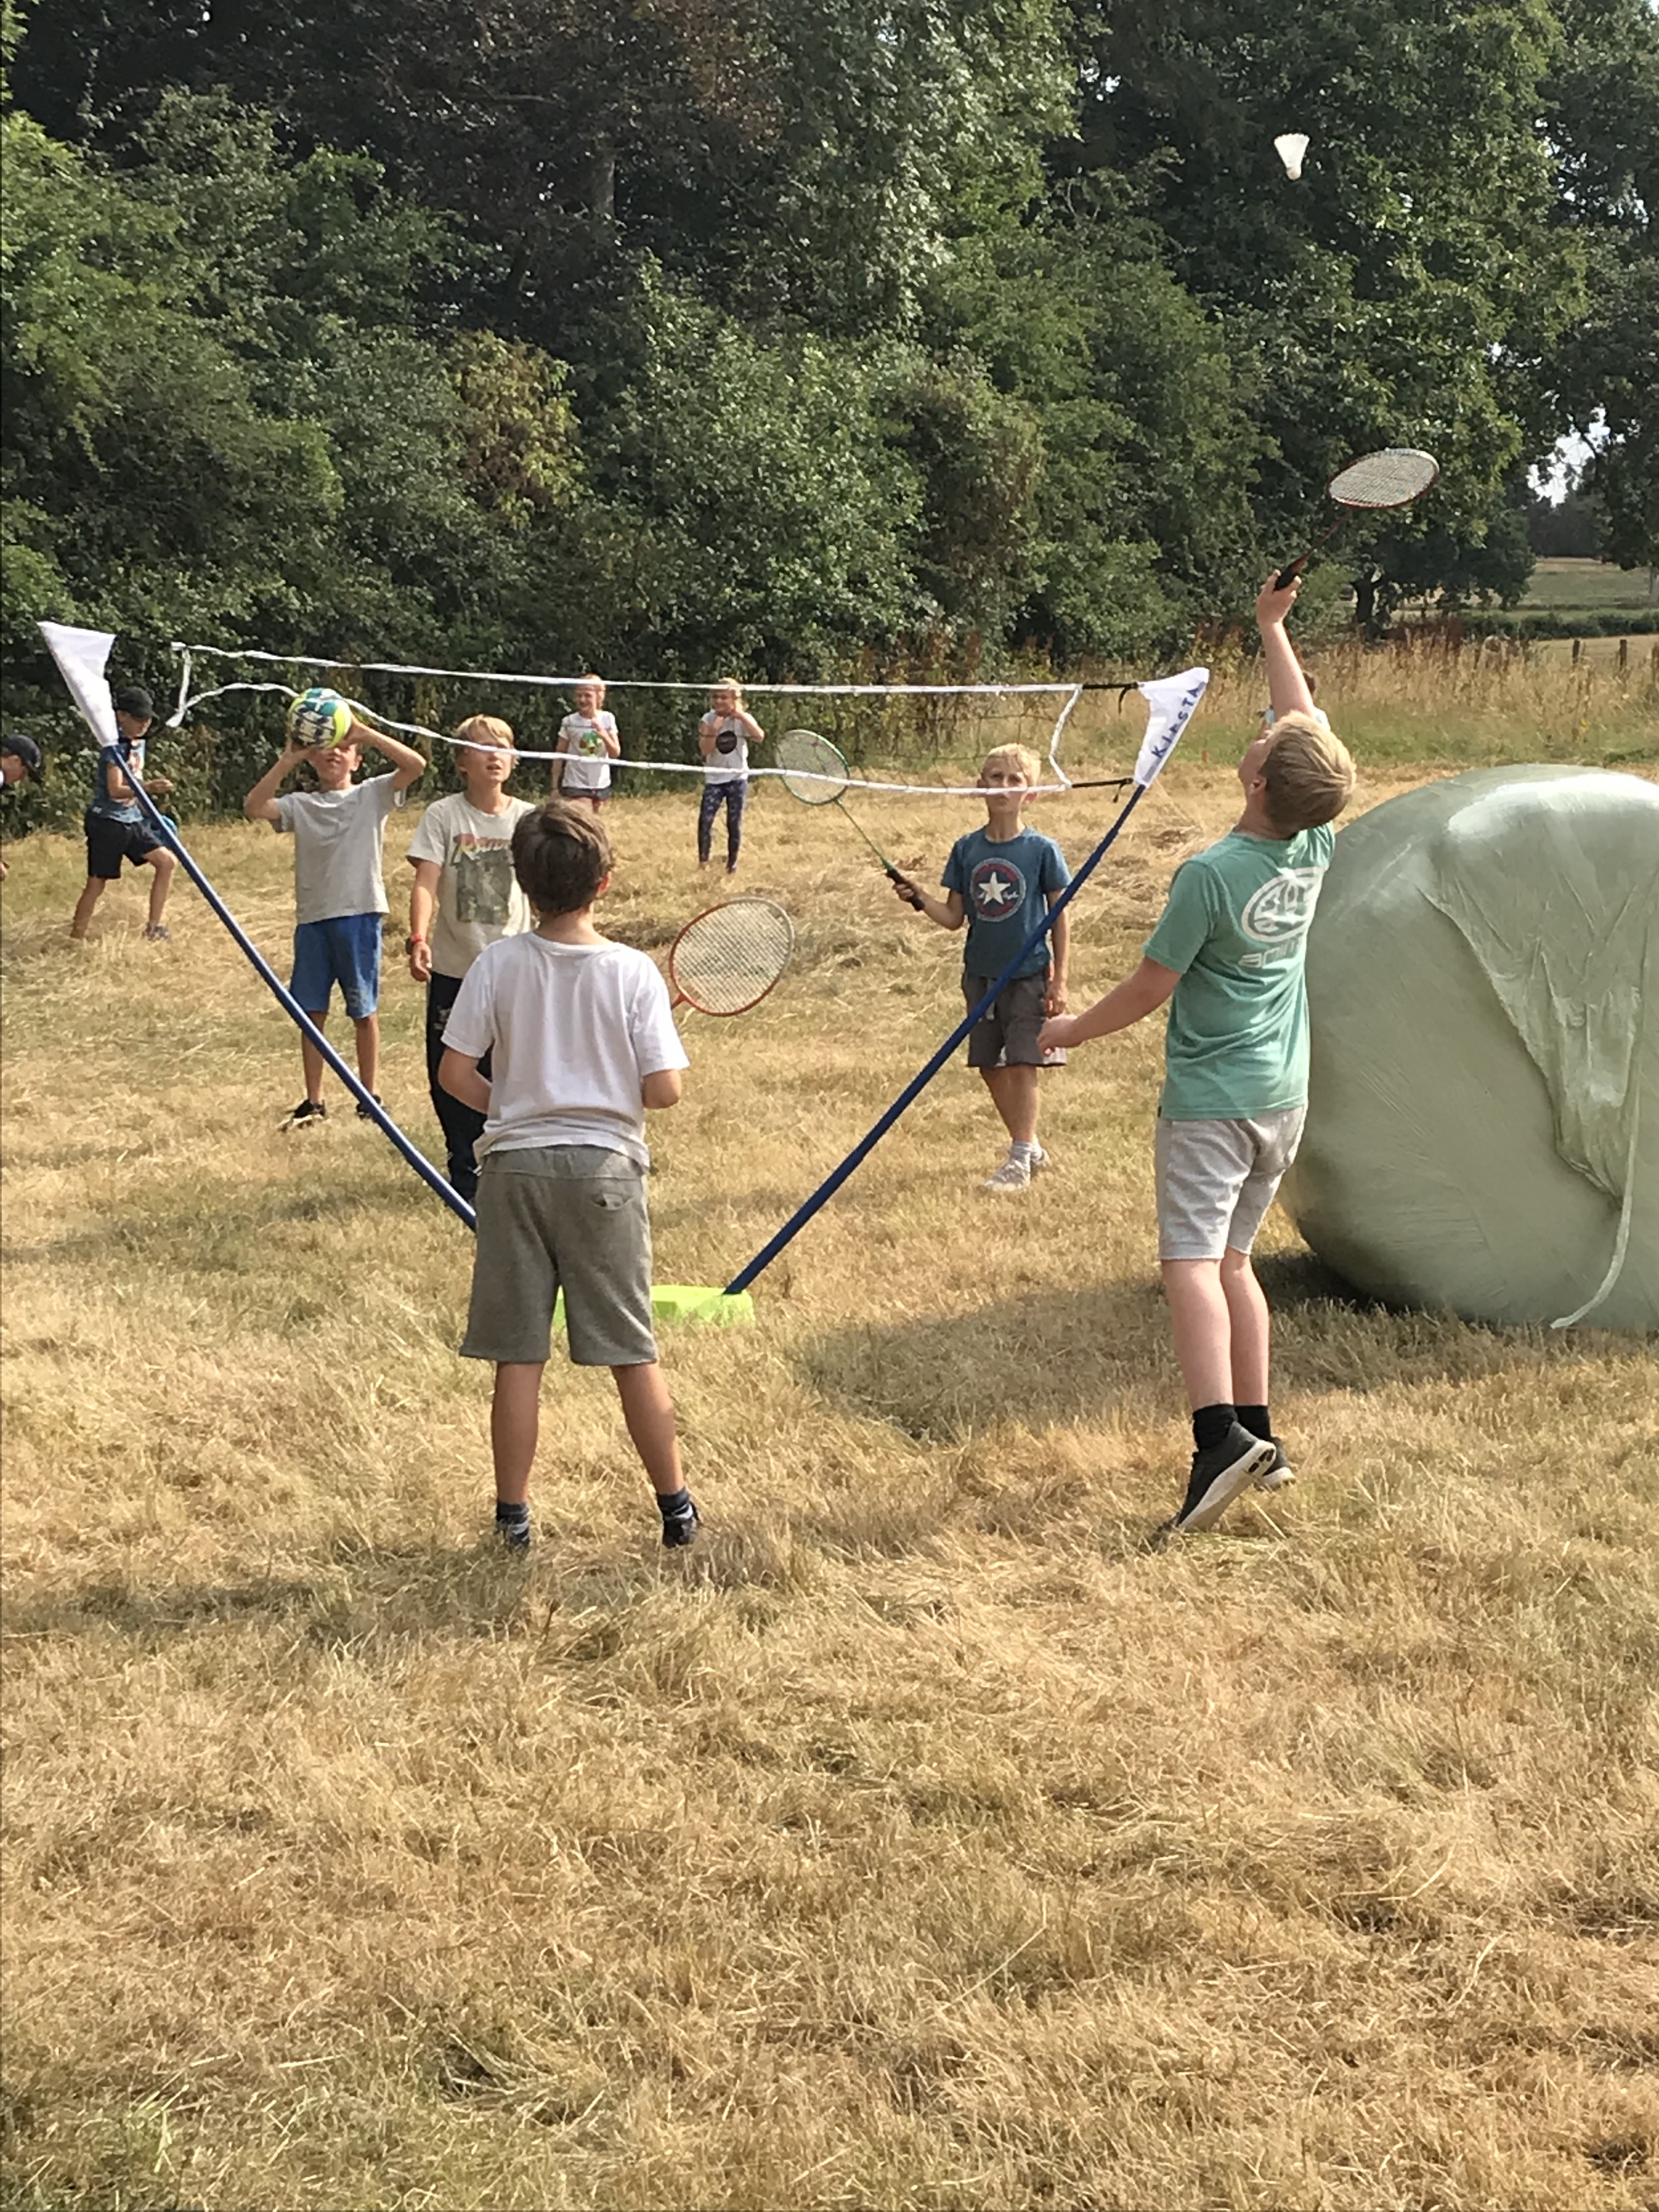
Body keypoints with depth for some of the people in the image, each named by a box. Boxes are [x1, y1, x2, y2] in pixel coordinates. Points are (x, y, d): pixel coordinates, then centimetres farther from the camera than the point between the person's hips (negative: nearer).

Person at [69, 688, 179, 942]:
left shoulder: (138, 744, 10)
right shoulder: (116, 747, -17)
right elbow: (115, 791, -27)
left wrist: (153, 789, 9)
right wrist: (147, 788, -39)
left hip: (132, 820, 8)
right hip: (107, 822, -8)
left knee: (167, 862, -2)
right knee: (97, 884, -5)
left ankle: (153, 928, 4)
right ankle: (75, 940, 4)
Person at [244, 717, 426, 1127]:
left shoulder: (372, 795, 2)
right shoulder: (300, 805, 6)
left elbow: (415, 764, -12)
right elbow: (253, 808, -10)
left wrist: (365, 733, -18)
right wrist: (287, 760, -15)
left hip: (360, 914, -2)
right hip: (312, 916, 2)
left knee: (364, 1010, 7)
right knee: (312, 1012, 7)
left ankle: (370, 1096, 18)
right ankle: (313, 1102, 17)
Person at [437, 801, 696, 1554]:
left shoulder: (497, 965, -6)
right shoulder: (633, 972, -9)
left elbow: (456, 1074, -5)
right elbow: (664, 1089, -11)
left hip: (516, 1162, 0)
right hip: (605, 1166, 0)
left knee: (517, 1355, 6)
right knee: (632, 1351, 9)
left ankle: (513, 1514, 12)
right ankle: (675, 1505, 17)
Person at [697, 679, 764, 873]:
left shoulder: (743, 719, -3)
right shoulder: (708, 720, -2)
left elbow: (760, 737, -22)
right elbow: (705, 750, -12)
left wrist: (741, 716, -22)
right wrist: (714, 730, -25)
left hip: (737, 778, 0)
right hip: (714, 779, 0)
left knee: (735, 823, 5)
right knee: (705, 819, -16)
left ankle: (732, 863, 18)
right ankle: (703, 860, -4)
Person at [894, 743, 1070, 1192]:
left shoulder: (1042, 850, -7)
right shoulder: (967, 849, 2)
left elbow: (1060, 917, -4)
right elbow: (954, 917, 5)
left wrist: (1059, 980, -7)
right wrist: (920, 899, -13)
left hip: (1028, 975, -4)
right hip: (981, 974, 4)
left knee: (1022, 1066, -8)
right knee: (990, 1068, 8)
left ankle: (1020, 1160, 1)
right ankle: (1029, 1147, 24)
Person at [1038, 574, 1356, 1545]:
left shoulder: (1211, 875, -21)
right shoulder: (1316, 849, -4)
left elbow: (1151, 989, -11)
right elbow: (1309, 722, 12)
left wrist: (1075, 1030, 6)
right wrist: (1273, 626, 21)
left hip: (1210, 1099, -7)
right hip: (1284, 1095, 7)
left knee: (1192, 1262, -12)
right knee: (1234, 1259, 17)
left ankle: (1221, 1436, -28)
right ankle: (1258, 1434, 18)